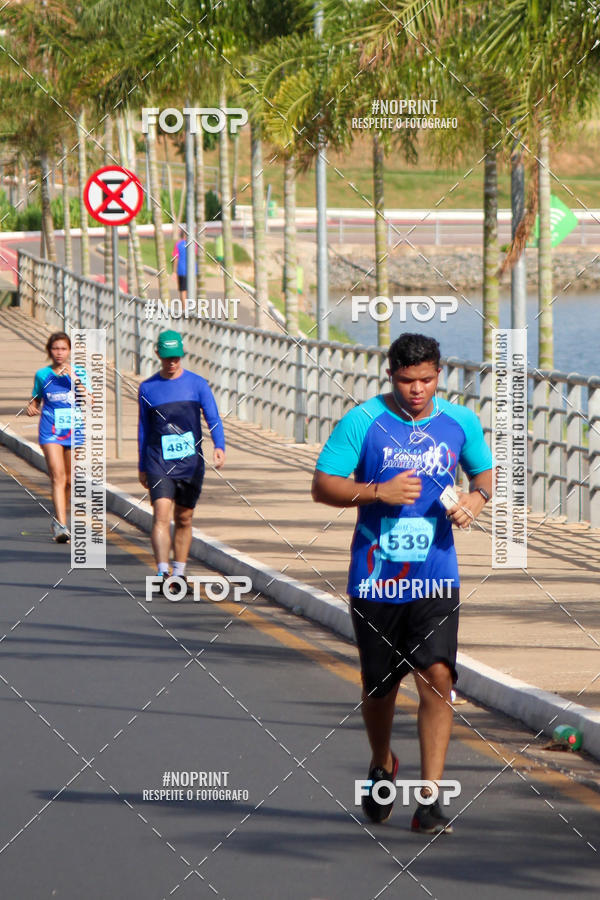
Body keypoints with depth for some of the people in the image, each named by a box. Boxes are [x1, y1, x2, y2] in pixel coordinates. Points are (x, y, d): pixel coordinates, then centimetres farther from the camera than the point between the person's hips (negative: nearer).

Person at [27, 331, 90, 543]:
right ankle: (61, 526, -24)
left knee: (69, 480, 11)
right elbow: (36, 399, 18)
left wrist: (75, 379, -17)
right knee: (57, 476, -16)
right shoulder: (42, 375, 5)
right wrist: (32, 408, -4)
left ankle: (58, 520, 32)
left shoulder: (78, 373, 3)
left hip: (74, 430, 2)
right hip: (50, 430, -2)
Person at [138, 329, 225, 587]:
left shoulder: (197, 384, 4)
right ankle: (162, 573, -25)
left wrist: (219, 446, -21)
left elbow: (213, 418, -3)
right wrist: (142, 466, 15)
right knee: (161, 514, -16)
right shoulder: (147, 388, 6)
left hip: (191, 463, 1)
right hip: (159, 464, -1)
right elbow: (143, 428, 14)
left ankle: (179, 573, 19)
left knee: (184, 519, 8)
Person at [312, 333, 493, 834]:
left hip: (435, 580, 1)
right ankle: (382, 767, 41)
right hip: (375, 580, -1)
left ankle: (429, 801, -10)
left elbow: (486, 470, 20)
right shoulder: (362, 422, -6)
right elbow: (323, 486, -6)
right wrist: (378, 492, -20)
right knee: (379, 687, 11)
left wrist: (477, 496, -3)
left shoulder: (460, 422, 4)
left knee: (437, 678, -13)